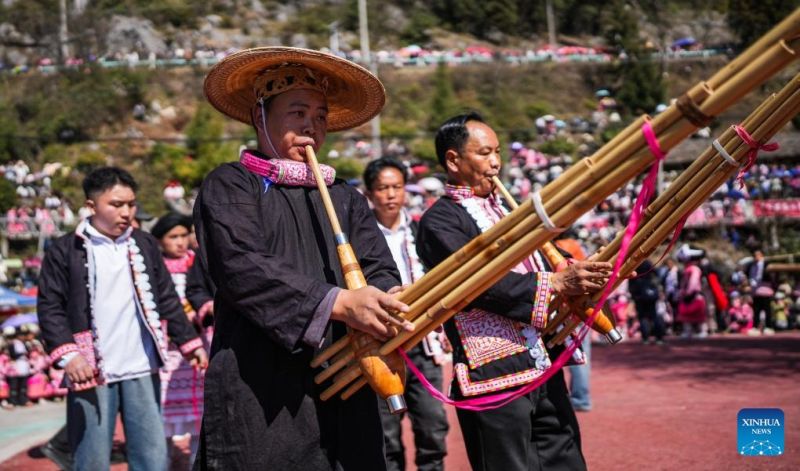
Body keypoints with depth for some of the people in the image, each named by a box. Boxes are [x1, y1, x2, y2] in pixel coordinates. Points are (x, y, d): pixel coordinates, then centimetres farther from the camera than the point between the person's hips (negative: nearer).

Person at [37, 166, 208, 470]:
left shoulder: (145, 245, 11)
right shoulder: (64, 251, -1)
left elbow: (167, 300, 16)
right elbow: (50, 307, -3)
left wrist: (190, 342, 10)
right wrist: (67, 353, -16)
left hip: (142, 370, 4)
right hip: (91, 372, -3)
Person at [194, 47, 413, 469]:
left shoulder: (345, 198, 18)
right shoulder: (229, 186, 3)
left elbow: (380, 269, 6)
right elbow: (243, 267, -13)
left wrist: (382, 313, -18)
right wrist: (338, 303, -24)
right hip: (261, 395, -4)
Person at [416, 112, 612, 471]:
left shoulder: (506, 211, 20)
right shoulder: (439, 222, -6)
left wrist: (587, 276, 4)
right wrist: (555, 283, -21)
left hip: (545, 371, 8)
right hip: (494, 379, -8)